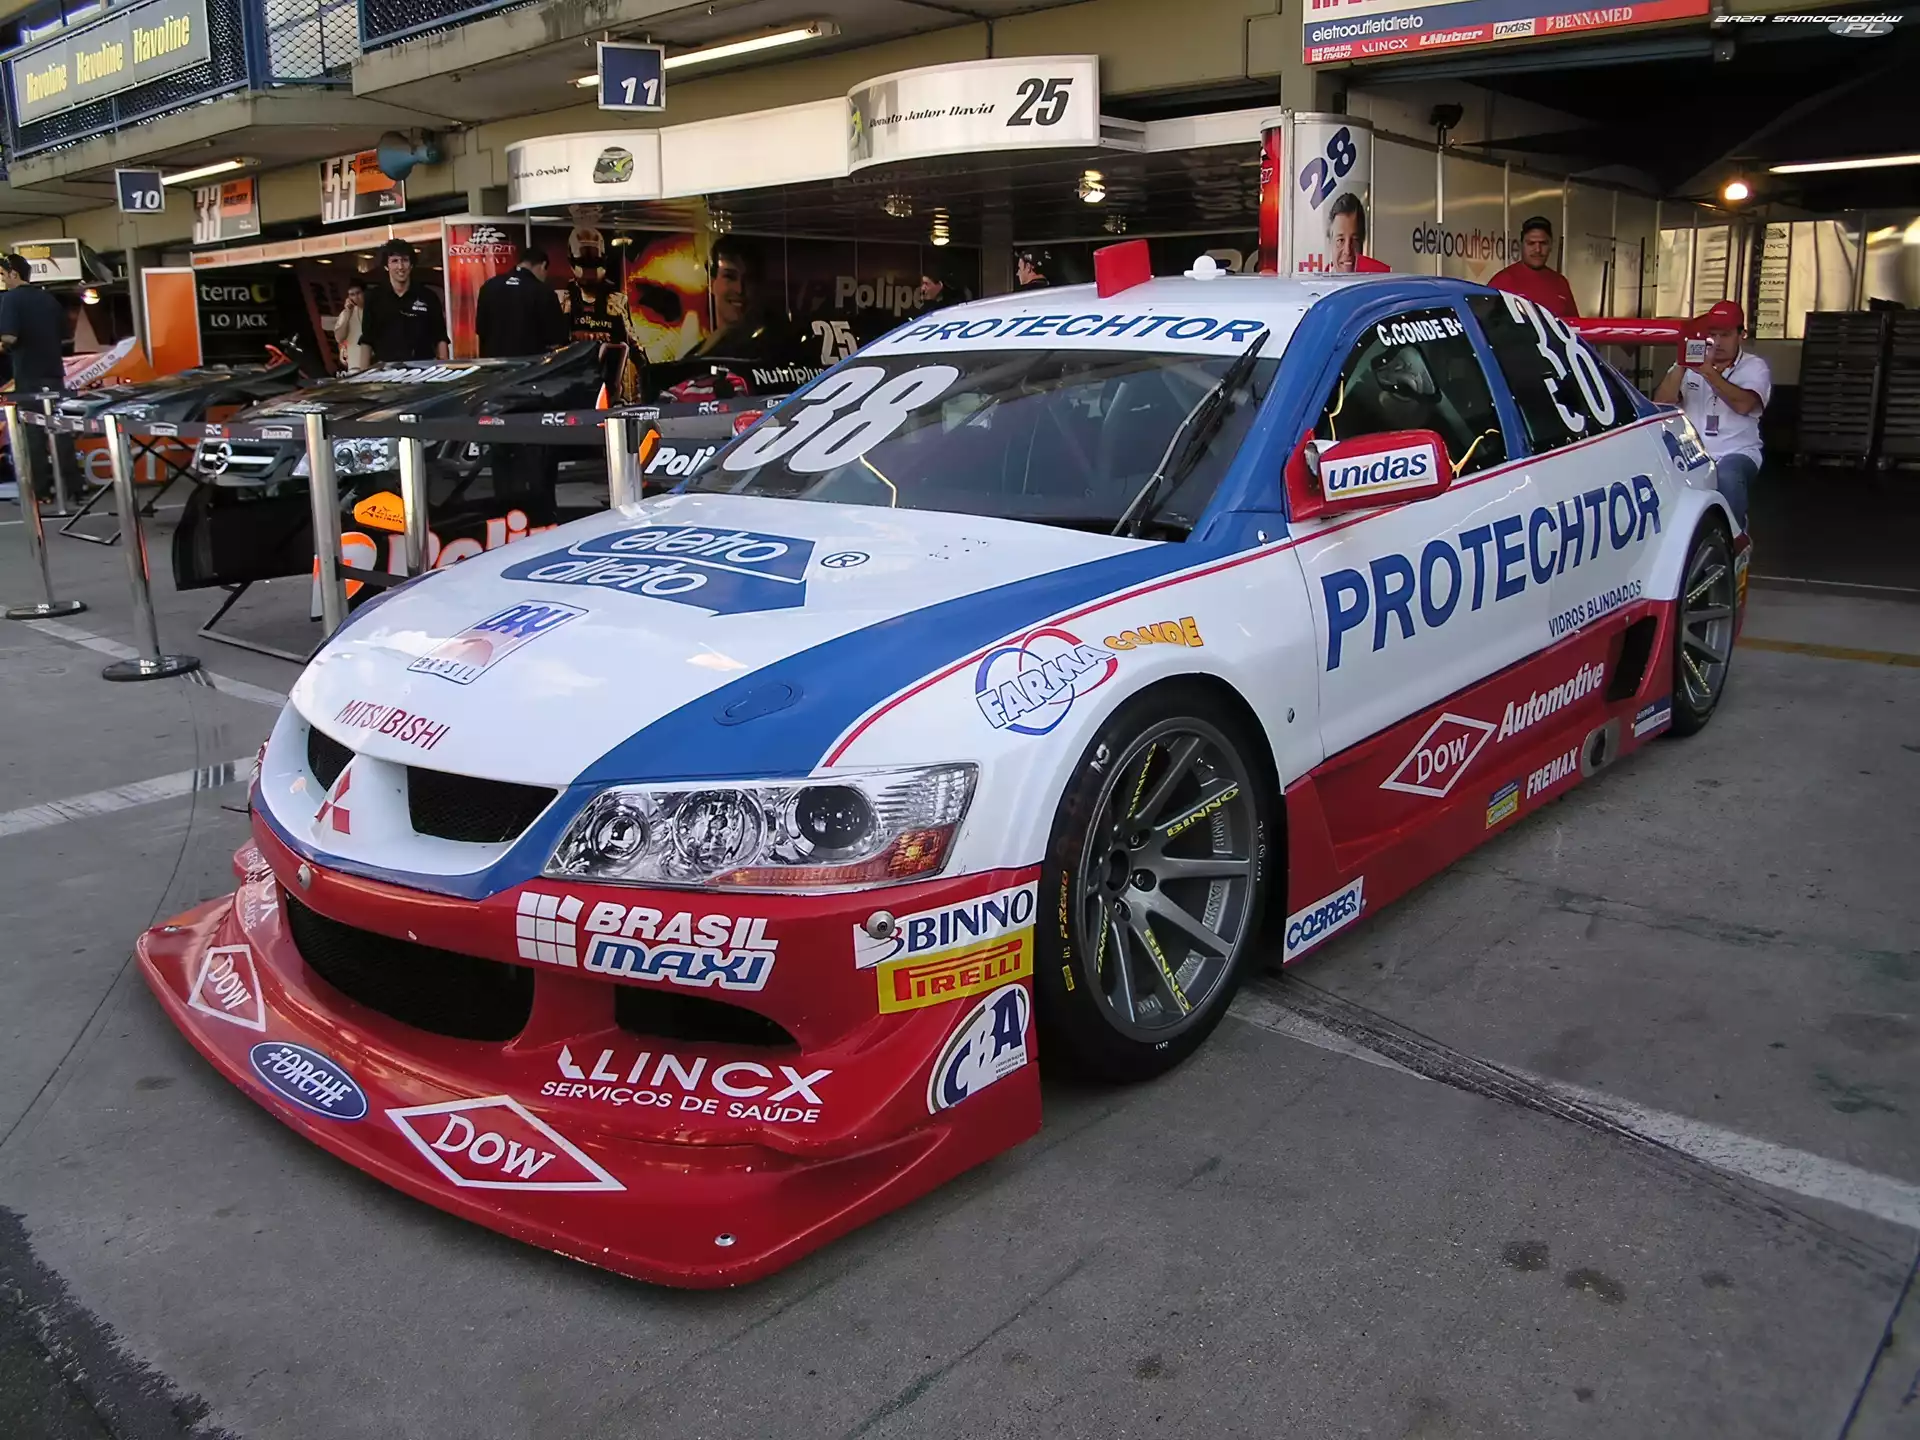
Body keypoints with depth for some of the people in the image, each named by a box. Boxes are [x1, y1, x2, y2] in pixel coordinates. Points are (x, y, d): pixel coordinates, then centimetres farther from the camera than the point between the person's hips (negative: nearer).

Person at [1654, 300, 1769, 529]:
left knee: (1727, 477, -37)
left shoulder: (1755, 367, 6)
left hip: (1737, 454, -2)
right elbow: (1661, 404, -3)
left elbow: (1743, 405, -16)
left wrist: (1708, 372, -24)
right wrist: (1681, 366, -15)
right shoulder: (1690, 363, 13)